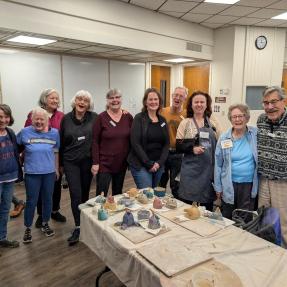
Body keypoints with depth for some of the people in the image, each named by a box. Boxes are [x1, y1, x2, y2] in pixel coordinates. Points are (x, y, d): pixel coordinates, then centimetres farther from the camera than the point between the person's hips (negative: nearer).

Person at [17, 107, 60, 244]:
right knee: (31, 201, 6)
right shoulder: (25, 132, -6)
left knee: (48, 199, 14)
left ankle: (45, 224, 33)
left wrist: (56, 169, 11)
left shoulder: (54, 133, -1)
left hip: (49, 172, 2)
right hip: (32, 173, -2)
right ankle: (28, 228, 24)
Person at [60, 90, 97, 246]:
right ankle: (78, 228, 6)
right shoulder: (66, 119, 0)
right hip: (70, 162, 0)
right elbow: (61, 142, 6)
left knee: (85, 192, 13)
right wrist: (61, 163, 8)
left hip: (88, 161, 0)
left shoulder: (94, 117, -3)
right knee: (75, 194, -4)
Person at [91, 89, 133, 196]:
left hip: (122, 163, 4)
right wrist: (95, 163, -10)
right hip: (104, 163, -3)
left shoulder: (128, 117, 1)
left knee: (118, 193, 18)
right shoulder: (101, 117, -7)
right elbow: (95, 141, -7)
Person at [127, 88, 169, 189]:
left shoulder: (163, 120, 10)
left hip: (159, 165, 5)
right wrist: (149, 164, -13)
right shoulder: (139, 118, -5)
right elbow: (135, 143, -12)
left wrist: (159, 162, -6)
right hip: (141, 165, -5)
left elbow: (166, 143, 7)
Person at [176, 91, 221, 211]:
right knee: (188, 203, 1)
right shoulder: (185, 123, 2)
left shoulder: (213, 122, 9)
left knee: (207, 205, 10)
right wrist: (192, 148, -18)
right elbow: (178, 146, -1)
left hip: (209, 169, 3)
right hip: (191, 169, -2)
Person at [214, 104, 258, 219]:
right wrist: (218, 187, 2)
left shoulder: (255, 134, -4)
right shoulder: (224, 138, -3)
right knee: (226, 218, 14)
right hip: (229, 185, 0)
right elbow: (218, 164, 1)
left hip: (249, 184, 0)